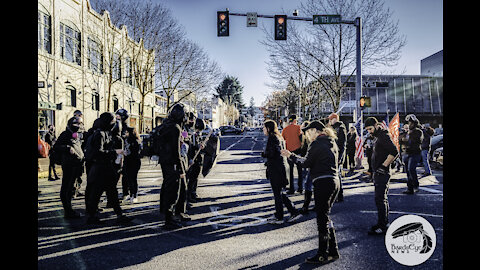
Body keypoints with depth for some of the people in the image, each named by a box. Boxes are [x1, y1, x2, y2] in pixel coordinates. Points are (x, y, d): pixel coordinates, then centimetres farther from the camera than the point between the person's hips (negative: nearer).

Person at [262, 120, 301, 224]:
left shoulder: (272, 138, -14)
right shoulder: (280, 137, 15)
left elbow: (271, 153, -22)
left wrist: (263, 154, -3)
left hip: (275, 169, -9)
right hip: (282, 166, 9)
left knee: (277, 193, 1)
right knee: (280, 193, 16)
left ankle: (279, 217, 11)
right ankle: (294, 212, 17)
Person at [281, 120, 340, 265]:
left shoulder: (316, 144, -10)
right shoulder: (332, 143, 16)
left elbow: (307, 163, -7)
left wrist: (291, 156, 5)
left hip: (323, 182, -9)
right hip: (335, 182, 9)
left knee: (322, 218, -2)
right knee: (325, 216, 17)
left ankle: (322, 255, 5)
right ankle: (333, 251, 22)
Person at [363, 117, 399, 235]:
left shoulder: (384, 136, -14)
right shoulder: (376, 137, 17)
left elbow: (394, 152, -25)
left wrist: (384, 166, -21)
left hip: (382, 173, -10)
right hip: (377, 173, 10)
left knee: (380, 199, -9)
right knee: (383, 198, 16)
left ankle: (382, 227, -4)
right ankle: (385, 222, 25)